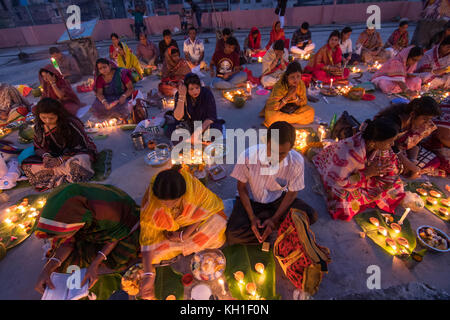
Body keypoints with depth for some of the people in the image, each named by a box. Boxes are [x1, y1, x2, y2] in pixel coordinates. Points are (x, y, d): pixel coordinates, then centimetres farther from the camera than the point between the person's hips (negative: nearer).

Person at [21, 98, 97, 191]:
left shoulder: (71, 124, -18)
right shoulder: (39, 126, 0)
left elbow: (82, 146, -19)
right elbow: (38, 147, 9)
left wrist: (61, 159, -25)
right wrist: (45, 155, -16)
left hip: (80, 153, -6)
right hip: (55, 156, 6)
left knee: (78, 162, -42)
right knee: (26, 164, -13)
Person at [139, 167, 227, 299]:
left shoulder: (193, 186, -35)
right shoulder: (150, 203, -32)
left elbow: (206, 210, -18)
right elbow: (148, 237, -24)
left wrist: (184, 235, -22)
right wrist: (148, 274, -29)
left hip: (191, 224, -1)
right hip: (166, 228, 1)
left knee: (217, 224, -24)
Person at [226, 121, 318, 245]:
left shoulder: (297, 161, -23)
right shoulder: (247, 156, -28)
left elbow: (292, 192, -8)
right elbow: (242, 188, -12)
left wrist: (275, 219, -15)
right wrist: (252, 218, -17)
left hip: (278, 199, 2)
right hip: (251, 200, -1)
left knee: (311, 216, -19)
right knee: (233, 235, -23)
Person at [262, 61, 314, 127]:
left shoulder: (301, 84, -13)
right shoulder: (279, 86, -26)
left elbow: (304, 103, -6)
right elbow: (272, 106, -30)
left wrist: (294, 96, -26)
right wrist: (287, 97, -34)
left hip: (294, 110, 4)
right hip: (279, 110, -4)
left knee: (310, 111, -17)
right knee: (271, 116, -36)